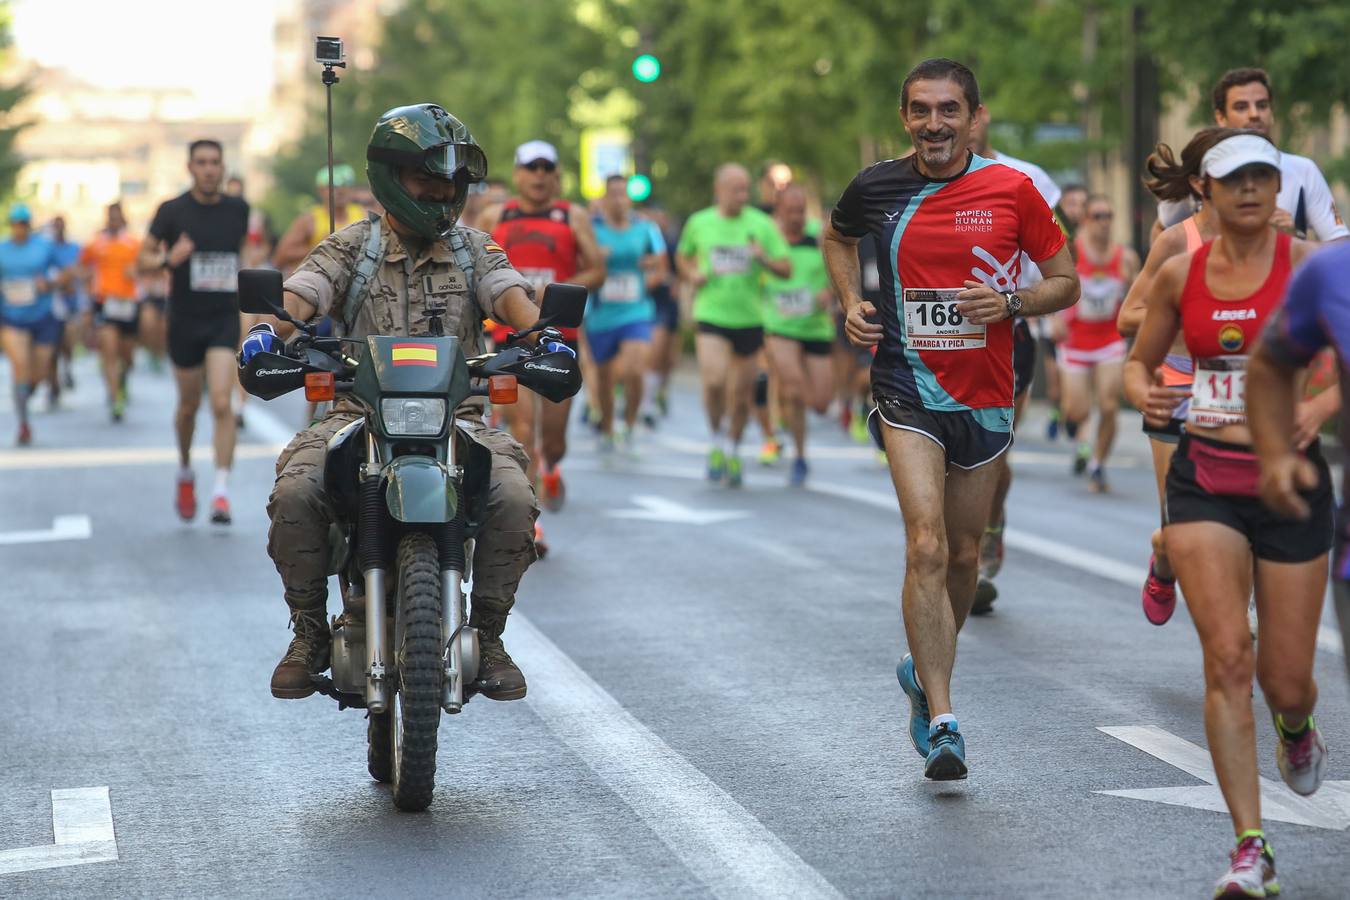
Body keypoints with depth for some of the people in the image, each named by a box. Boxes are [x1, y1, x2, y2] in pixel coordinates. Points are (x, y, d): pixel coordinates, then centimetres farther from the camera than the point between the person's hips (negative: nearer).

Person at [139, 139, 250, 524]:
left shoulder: (238, 209, 3)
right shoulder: (172, 211, -4)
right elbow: (144, 259, -1)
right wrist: (168, 259, -22)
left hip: (224, 319, 0)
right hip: (185, 319, 0)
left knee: (221, 402, -15)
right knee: (189, 405, 12)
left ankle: (221, 492, -15)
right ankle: (185, 472, 38)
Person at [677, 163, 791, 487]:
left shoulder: (761, 225, -1)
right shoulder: (699, 223, 2)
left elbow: (786, 269, -2)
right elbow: (682, 256, 20)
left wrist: (765, 259, -22)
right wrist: (692, 275, -1)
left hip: (749, 318, 1)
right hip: (711, 315, -1)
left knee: (741, 393, 8)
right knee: (714, 382, -20)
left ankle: (733, 451, 30)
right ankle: (717, 440, 4)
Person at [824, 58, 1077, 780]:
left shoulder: (1012, 190, -4)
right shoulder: (877, 188, -1)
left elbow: (1065, 282, 3)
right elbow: (837, 238, 21)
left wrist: (1011, 302, -16)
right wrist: (851, 303, 5)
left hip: (986, 395, 2)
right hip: (907, 390, -2)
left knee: (963, 555, 14)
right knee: (927, 547, -17)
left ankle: (925, 673, 41)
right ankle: (941, 722, -16)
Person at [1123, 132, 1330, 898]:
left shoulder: (1309, 262, -5)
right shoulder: (1181, 275, 4)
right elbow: (1140, 360, 17)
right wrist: (1143, 393, -5)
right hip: (1205, 482, 1)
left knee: (1287, 681, 5)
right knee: (1227, 656, -14)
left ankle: (1297, 730, 46)